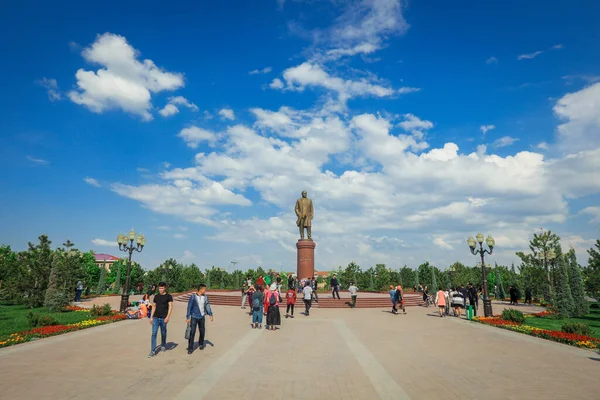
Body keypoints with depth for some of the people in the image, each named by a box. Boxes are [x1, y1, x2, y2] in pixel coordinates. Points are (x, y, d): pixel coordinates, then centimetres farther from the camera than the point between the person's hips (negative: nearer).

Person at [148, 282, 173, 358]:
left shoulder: (169, 296, -3)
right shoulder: (156, 296, 10)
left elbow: (170, 307, -8)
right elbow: (154, 307, 16)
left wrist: (167, 317, -18)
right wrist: (151, 317, 11)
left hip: (163, 318, -3)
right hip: (156, 317, 3)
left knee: (163, 333, 10)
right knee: (154, 333, -5)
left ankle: (163, 346, 32)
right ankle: (153, 351, -3)